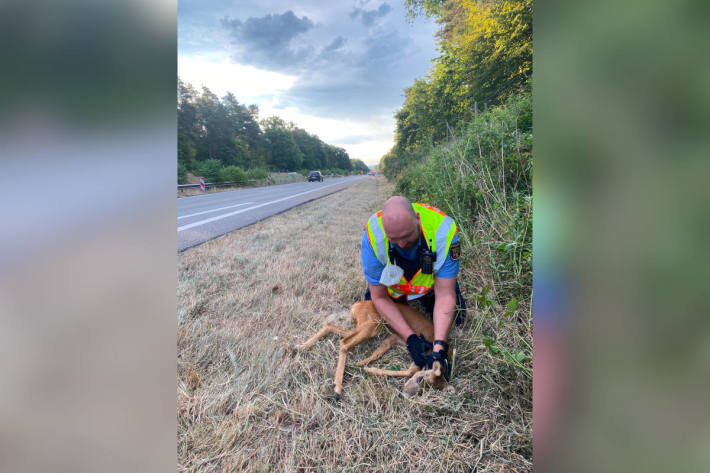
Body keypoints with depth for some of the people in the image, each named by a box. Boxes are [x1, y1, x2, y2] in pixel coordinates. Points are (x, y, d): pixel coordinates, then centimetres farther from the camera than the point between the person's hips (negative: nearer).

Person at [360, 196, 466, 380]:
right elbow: (380, 298, -26)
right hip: (392, 285, 0)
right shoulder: (372, 237, -38)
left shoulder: (443, 230, -39)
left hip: (430, 282, 0)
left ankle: (423, 300, 25)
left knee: (455, 320, -5)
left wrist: (439, 347, -43)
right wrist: (410, 338, -33)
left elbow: (444, 295, -33)